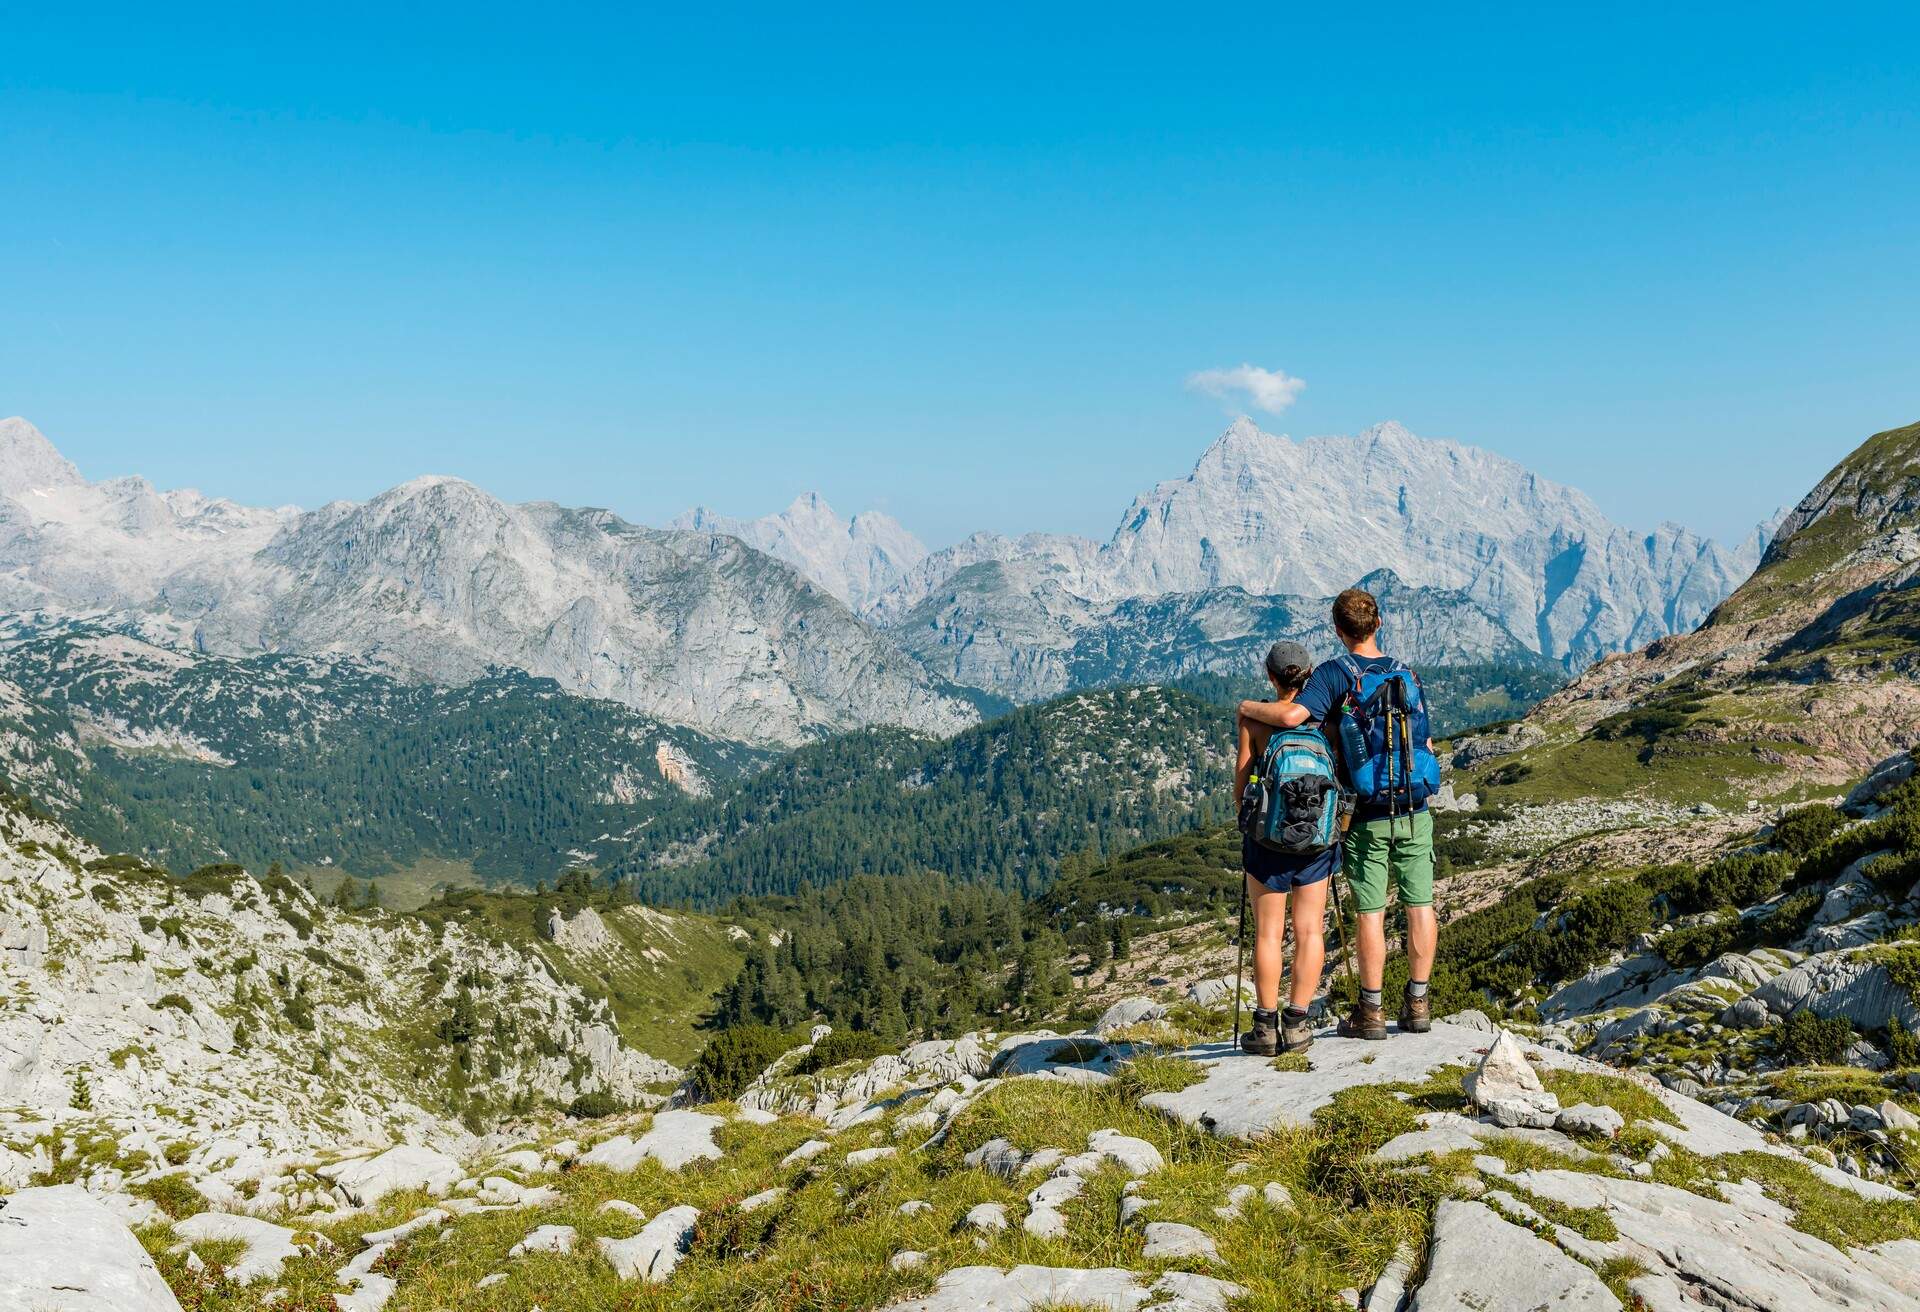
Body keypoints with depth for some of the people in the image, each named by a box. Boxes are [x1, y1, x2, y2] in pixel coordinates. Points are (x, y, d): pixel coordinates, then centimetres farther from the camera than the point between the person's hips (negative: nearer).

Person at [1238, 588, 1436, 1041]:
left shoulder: (1334, 674, -9)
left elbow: (1292, 715, -25)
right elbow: (1425, 745, 9)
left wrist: (1249, 707, -8)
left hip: (1367, 816, -4)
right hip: (1414, 810, 4)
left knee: (1370, 912, 2)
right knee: (1419, 906, 9)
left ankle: (1371, 1011, 8)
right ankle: (1417, 1004, 14)